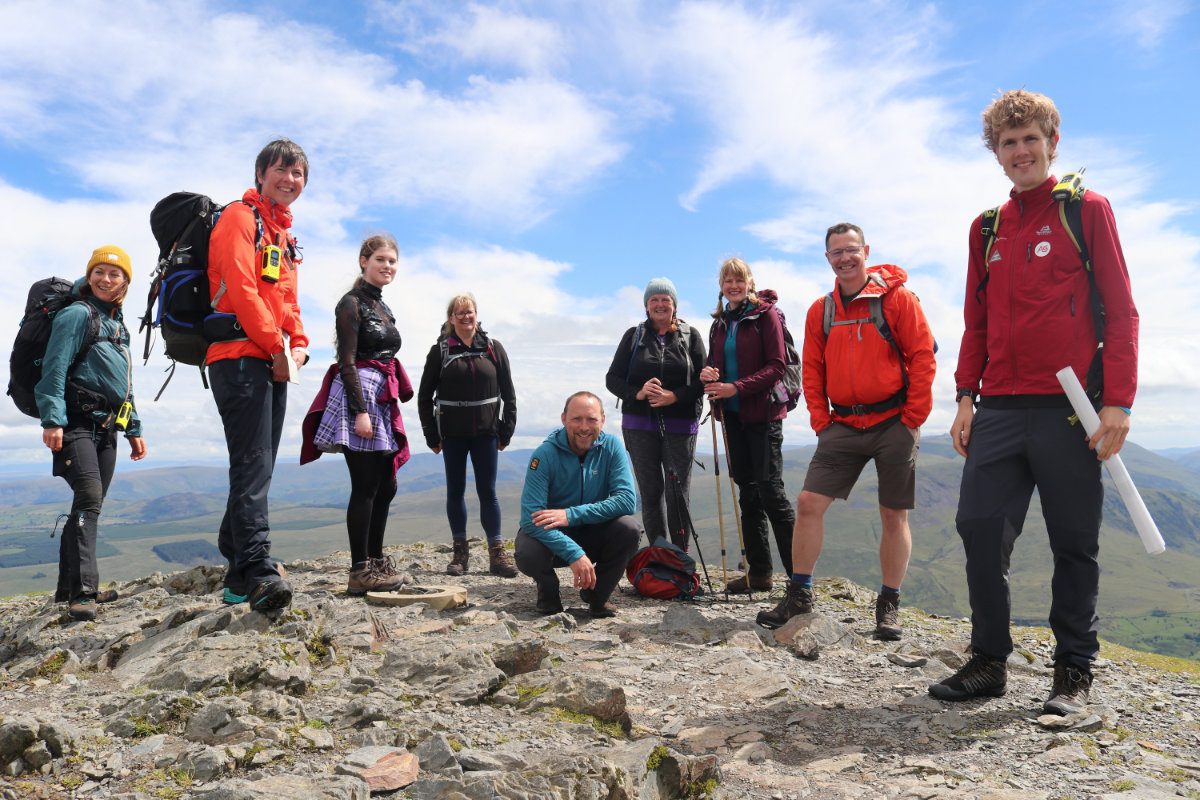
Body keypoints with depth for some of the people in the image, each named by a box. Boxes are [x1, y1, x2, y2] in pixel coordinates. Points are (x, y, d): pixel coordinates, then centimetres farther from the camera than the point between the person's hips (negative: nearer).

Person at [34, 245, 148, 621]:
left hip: (106, 430, 8)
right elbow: (55, 370, -13)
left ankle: (69, 586, 20)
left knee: (90, 505, 10)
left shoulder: (118, 325, 21)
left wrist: (134, 430, 21)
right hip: (77, 423, -8)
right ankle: (82, 592, -22)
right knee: (89, 497, -20)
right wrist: (52, 420, -22)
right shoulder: (78, 314, -3)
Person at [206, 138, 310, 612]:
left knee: (259, 466, 9)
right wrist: (276, 347, -14)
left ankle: (238, 573, 16)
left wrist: (299, 344, 6)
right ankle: (259, 572, -19)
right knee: (252, 464, -16)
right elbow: (241, 288, -14)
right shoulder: (239, 218, -1)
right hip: (240, 355, -9)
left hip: (274, 361, 9)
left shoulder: (283, 234, 25)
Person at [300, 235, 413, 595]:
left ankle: (376, 561, 20)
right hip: (358, 397, -9)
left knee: (386, 486, 10)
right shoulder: (351, 303, -5)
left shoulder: (383, 307, 19)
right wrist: (360, 410, -21)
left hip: (382, 401, 9)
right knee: (366, 487, -7)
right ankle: (360, 572, -1)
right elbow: (347, 362, -13)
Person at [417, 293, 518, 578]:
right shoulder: (440, 351, 1)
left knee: (487, 492, 2)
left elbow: (508, 393, 5)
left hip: (486, 433, 0)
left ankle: (497, 554, 7)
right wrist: (431, 435, 1)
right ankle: (460, 553, 17)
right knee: (455, 491, 7)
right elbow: (424, 396, 5)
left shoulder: (493, 348, 3)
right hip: (452, 434, 0)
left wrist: (506, 431, 1)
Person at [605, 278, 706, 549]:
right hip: (639, 426, 1)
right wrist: (637, 393, -12)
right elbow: (612, 378, 6)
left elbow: (703, 380, 0)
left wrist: (675, 396, -17)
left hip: (680, 426, -1)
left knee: (678, 493, -1)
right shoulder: (634, 335, 9)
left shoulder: (690, 335, 6)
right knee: (651, 492, 5)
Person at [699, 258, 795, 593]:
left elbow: (776, 366, -11)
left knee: (770, 489, -10)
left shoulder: (766, 314, -5)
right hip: (732, 415, 6)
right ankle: (759, 572, 15)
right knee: (747, 490, 8)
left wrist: (737, 388, -20)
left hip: (763, 413, -6)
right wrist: (708, 374, -4)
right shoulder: (720, 322, 14)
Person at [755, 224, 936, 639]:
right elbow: (812, 370, 10)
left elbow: (923, 358, -6)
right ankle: (799, 593, 9)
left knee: (894, 515, 4)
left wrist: (912, 418, -9)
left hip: (893, 424, -3)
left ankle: (889, 604, 19)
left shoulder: (897, 298, -4)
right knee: (808, 503, -4)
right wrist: (821, 421, 3)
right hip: (843, 425, 3)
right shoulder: (820, 310, 8)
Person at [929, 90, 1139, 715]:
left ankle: (1074, 671, 18)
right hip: (999, 409, 4)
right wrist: (966, 397, 8)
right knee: (980, 529, -2)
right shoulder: (986, 229, 16)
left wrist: (1117, 402, -10)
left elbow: (1120, 311, -1)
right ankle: (989, 661, 12)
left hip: (1069, 409, -3)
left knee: (1073, 543, 4)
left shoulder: (1087, 210, 4)